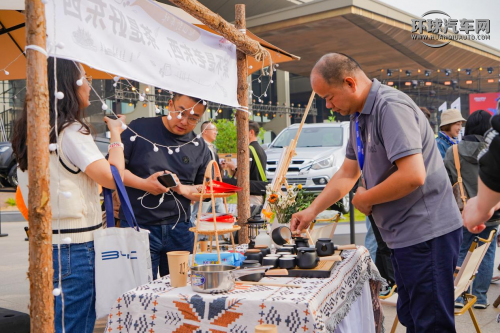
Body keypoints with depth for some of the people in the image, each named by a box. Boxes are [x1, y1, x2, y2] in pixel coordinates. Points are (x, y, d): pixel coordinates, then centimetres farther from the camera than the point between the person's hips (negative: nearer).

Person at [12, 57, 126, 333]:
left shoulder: (32, 132, 10)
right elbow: (112, 178, -21)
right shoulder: (70, 131, -16)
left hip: (45, 242, 9)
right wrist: (116, 136, -7)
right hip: (73, 247, -9)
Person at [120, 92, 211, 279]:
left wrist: (182, 189, -9)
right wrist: (143, 184, -15)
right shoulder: (140, 129, -2)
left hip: (179, 229, 3)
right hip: (138, 226, -3)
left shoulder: (199, 147, 8)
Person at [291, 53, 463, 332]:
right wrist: (312, 210, 11)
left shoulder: (391, 107, -19)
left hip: (427, 234, -10)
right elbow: (347, 173, 17)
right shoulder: (360, 116, 11)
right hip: (405, 234, 10)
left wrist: (365, 199, -13)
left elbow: (413, 175, -28)